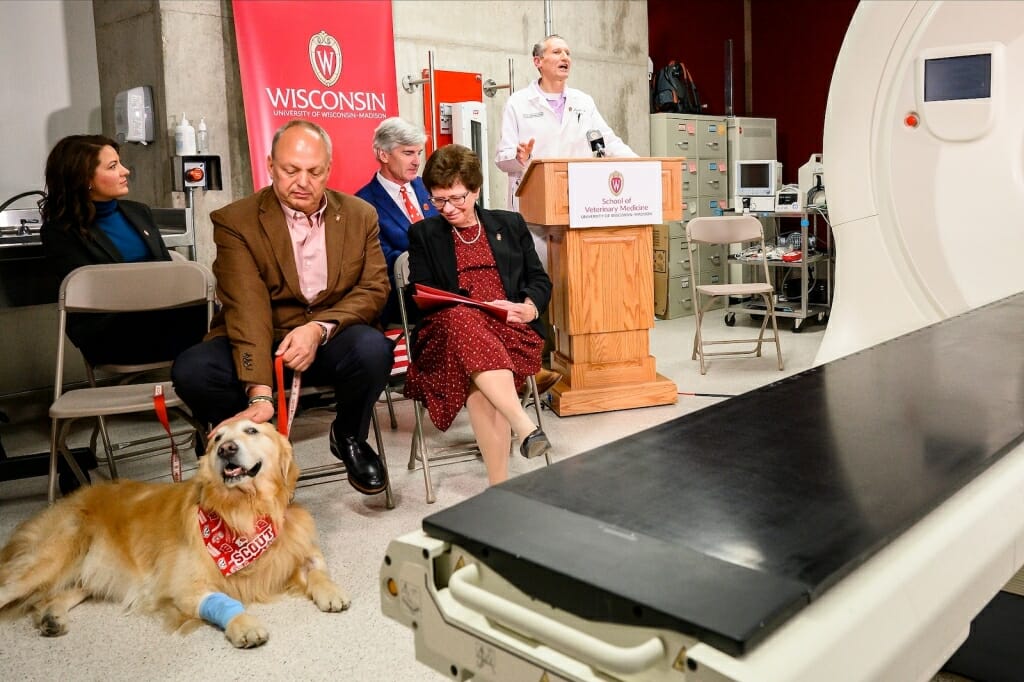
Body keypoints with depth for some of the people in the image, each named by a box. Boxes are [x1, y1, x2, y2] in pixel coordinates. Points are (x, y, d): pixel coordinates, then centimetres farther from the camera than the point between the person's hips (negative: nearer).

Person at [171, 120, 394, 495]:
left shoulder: (360, 215, 3)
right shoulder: (235, 221, -8)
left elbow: (374, 289, -2)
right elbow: (248, 310, -19)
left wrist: (320, 327, -22)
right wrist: (260, 393, -31)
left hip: (332, 339, 1)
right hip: (260, 344, -1)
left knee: (373, 348, -32)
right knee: (191, 370, -28)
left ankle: (349, 437, 1)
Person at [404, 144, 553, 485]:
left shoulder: (510, 224, 22)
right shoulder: (424, 234, 18)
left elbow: (540, 280, 17)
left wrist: (530, 307, -7)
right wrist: (477, 307, -10)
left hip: (511, 329, 1)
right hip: (449, 328, -1)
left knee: (477, 382, -36)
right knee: (462, 321, -40)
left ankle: (499, 483, -41)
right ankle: (524, 425, -50)